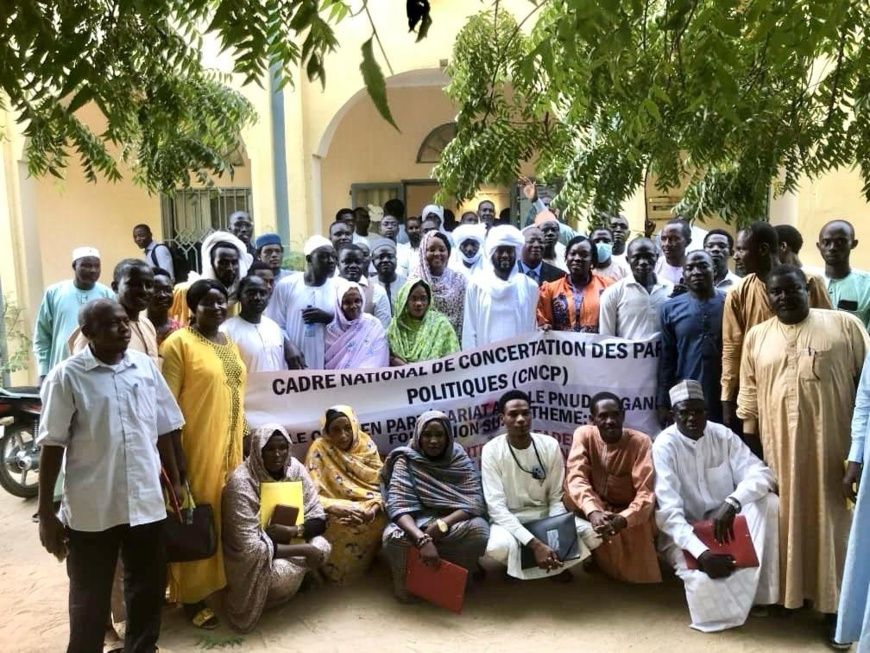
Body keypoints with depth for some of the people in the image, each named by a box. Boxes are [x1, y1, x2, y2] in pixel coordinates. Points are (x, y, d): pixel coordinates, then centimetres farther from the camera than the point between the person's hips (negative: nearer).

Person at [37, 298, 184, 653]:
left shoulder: (146, 366, 2)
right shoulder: (67, 376, -9)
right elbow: (52, 446, -8)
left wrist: (176, 483, 10)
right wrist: (46, 513, -8)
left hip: (146, 503, 4)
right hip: (91, 510, -4)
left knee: (149, 589, 17)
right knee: (89, 599, 11)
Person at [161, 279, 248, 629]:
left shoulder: (230, 344, 13)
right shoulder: (178, 343, -10)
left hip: (229, 444, 7)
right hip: (196, 445, -7)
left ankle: (223, 581, 31)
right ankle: (191, 594, 14)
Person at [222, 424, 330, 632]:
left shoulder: (295, 469, -11)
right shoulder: (241, 482, -26)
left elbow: (318, 519, -8)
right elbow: (250, 547, -29)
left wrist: (292, 531, -30)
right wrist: (303, 550, -29)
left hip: (286, 541, 5)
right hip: (251, 558, -5)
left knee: (321, 547, -19)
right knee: (282, 575, -31)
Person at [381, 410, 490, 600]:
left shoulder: (462, 462, -3)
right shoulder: (406, 462, -8)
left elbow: (475, 503, -12)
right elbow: (398, 506, -21)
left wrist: (442, 525, -29)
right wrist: (422, 539, -38)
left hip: (454, 521, 2)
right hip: (415, 523, -1)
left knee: (479, 529, -30)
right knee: (394, 536, -35)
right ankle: (405, 578, -2)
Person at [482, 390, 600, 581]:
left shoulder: (550, 445, -8)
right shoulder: (492, 450, -17)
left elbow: (556, 498, -3)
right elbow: (496, 506, -22)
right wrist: (535, 544, -33)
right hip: (509, 519, -2)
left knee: (595, 534, -21)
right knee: (499, 547, -36)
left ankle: (553, 559, 7)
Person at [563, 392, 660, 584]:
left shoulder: (641, 441, -17)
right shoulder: (584, 434, -12)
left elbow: (646, 492, -23)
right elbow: (576, 478, -25)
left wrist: (622, 520, -43)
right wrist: (592, 512, -44)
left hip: (630, 515, -1)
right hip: (595, 509, 1)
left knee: (642, 576, -23)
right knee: (571, 492, -30)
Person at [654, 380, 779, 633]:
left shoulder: (723, 435, -6)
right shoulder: (664, 446, -19)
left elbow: (761, 474, -15)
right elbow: (668, 511, -26)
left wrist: (731, 503, -35)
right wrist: (701, 552, -38)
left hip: (726, 521, 4)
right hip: (684, 531, -4)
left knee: (769, 502, -23)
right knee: (705, 578, -34)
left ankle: (764, 593, -13)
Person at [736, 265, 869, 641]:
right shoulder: (757, 337, 8)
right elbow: (749, 393, 10)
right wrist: (750, 441, 6)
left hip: (833, 441, -2)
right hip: (779, 443, 2)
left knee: (833, 517, 4)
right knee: (788, 515, 8)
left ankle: (835, 602, 14)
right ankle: (789, 592, 21)